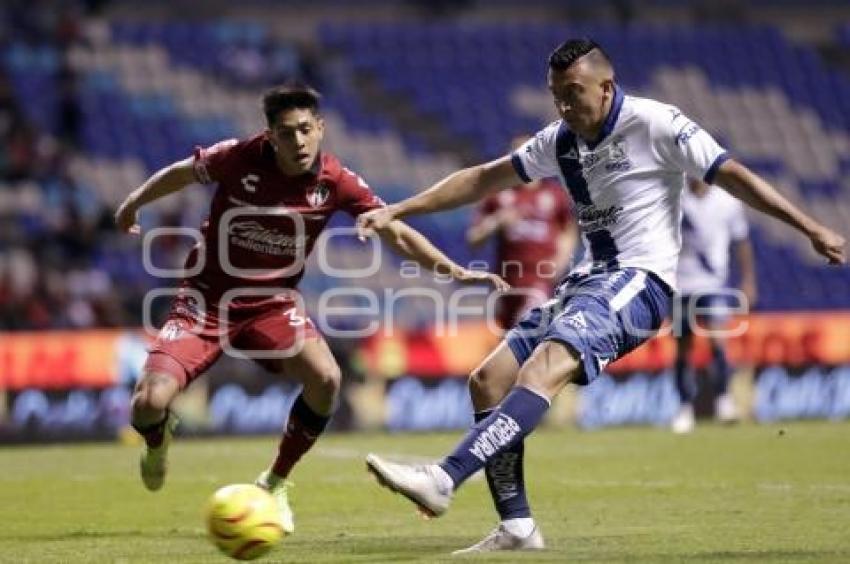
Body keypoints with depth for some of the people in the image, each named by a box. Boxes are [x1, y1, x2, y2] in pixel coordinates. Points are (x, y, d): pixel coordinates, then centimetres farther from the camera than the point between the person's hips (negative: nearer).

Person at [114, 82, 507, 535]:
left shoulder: (336, 182, -12)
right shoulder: (239, 158, -17)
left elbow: (397, 233, -7)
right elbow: (180, 173, 4)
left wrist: (456, 272, -18)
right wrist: (133, 204, 18)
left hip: (272, 301, 2)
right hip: (207, 299, -2)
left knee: (325, 379, -26)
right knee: (149, 403, -20)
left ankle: (275, 484, 0)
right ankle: (158, 439, 24)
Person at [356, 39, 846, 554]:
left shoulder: (655, 125, -7)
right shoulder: (561, 141, 13)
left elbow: (734, 176, -8)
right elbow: (484, 179, 22)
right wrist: (396, 212, 19)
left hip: (639, 281, -9)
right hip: (590, 280, 9)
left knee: (544, 369, -30)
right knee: (488, 381, -3)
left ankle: (445, 480, -43)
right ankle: (517, 527, -2)